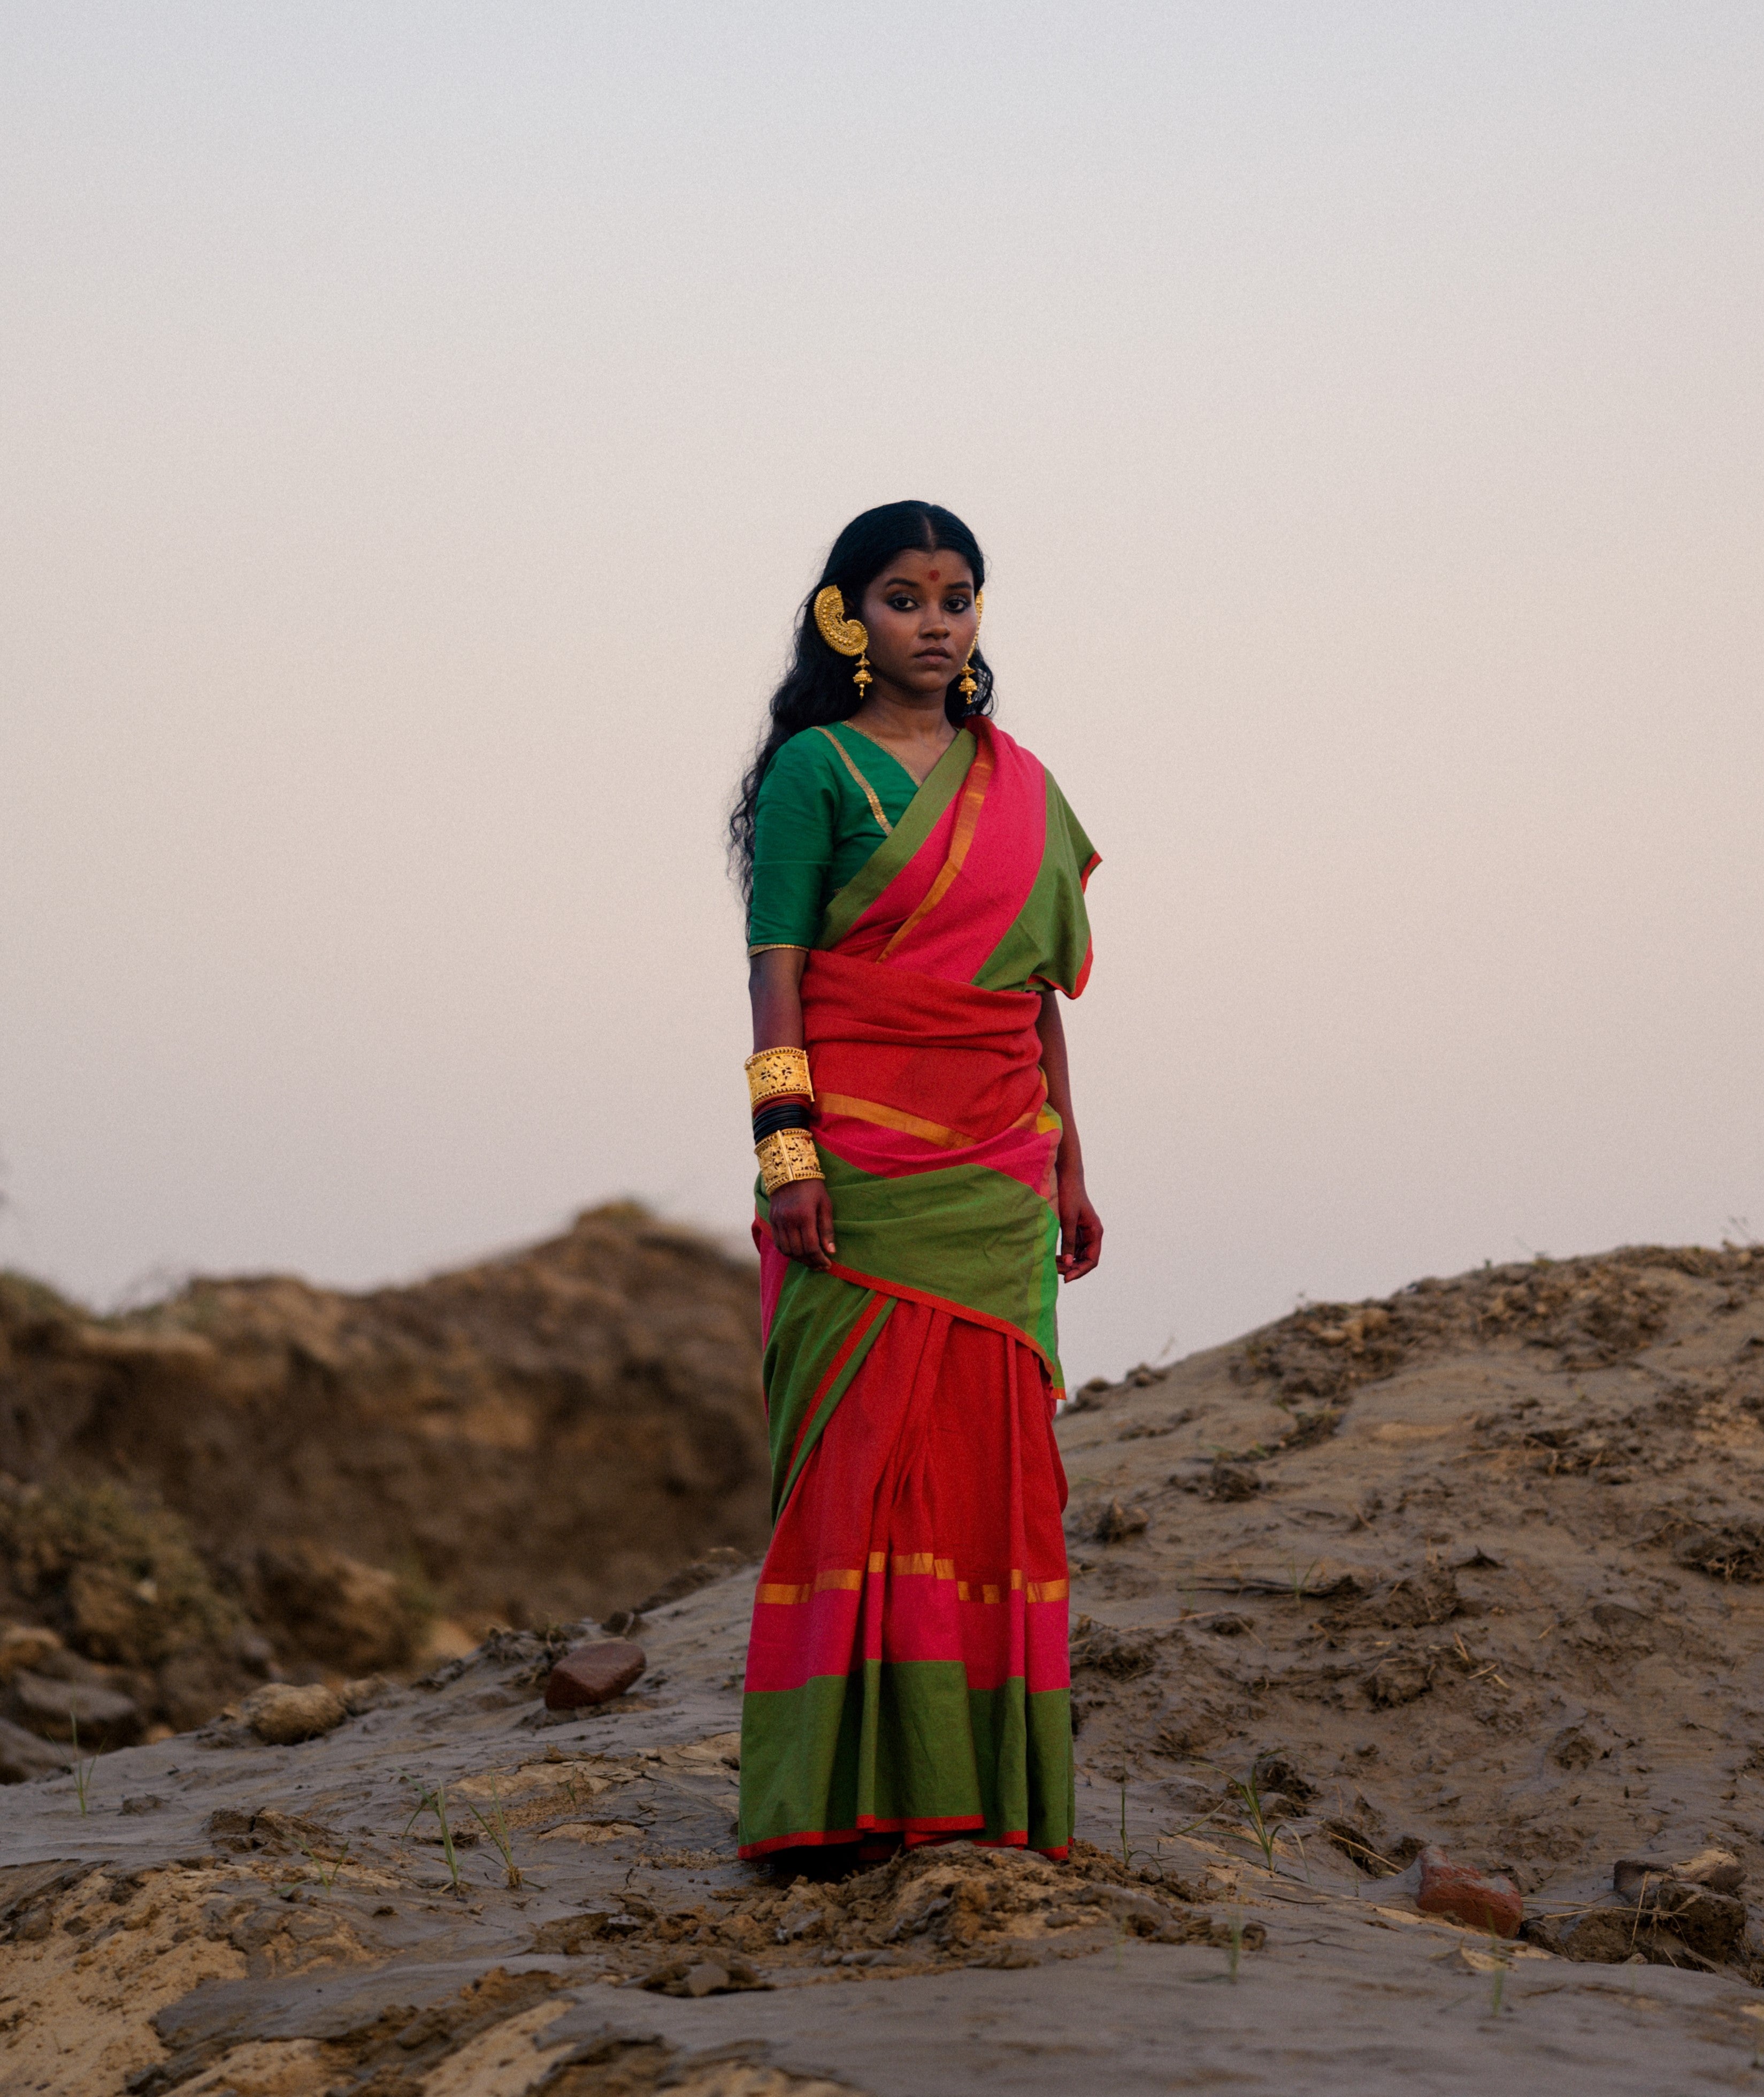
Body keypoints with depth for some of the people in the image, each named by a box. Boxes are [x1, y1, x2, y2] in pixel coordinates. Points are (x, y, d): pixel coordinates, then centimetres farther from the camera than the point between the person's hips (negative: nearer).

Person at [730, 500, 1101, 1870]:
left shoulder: (1020, 783, 16)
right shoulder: (818, 769, -1)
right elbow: (775, 971, -7)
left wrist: (1069, 1167, 16)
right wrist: (786, 1151, -16)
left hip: (997, 1170, 5)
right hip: (864, 1160, -5)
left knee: (993, 1450, 3)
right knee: (860, 1442, -8)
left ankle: (988, 1782, 6)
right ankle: (844, 1791, -7)